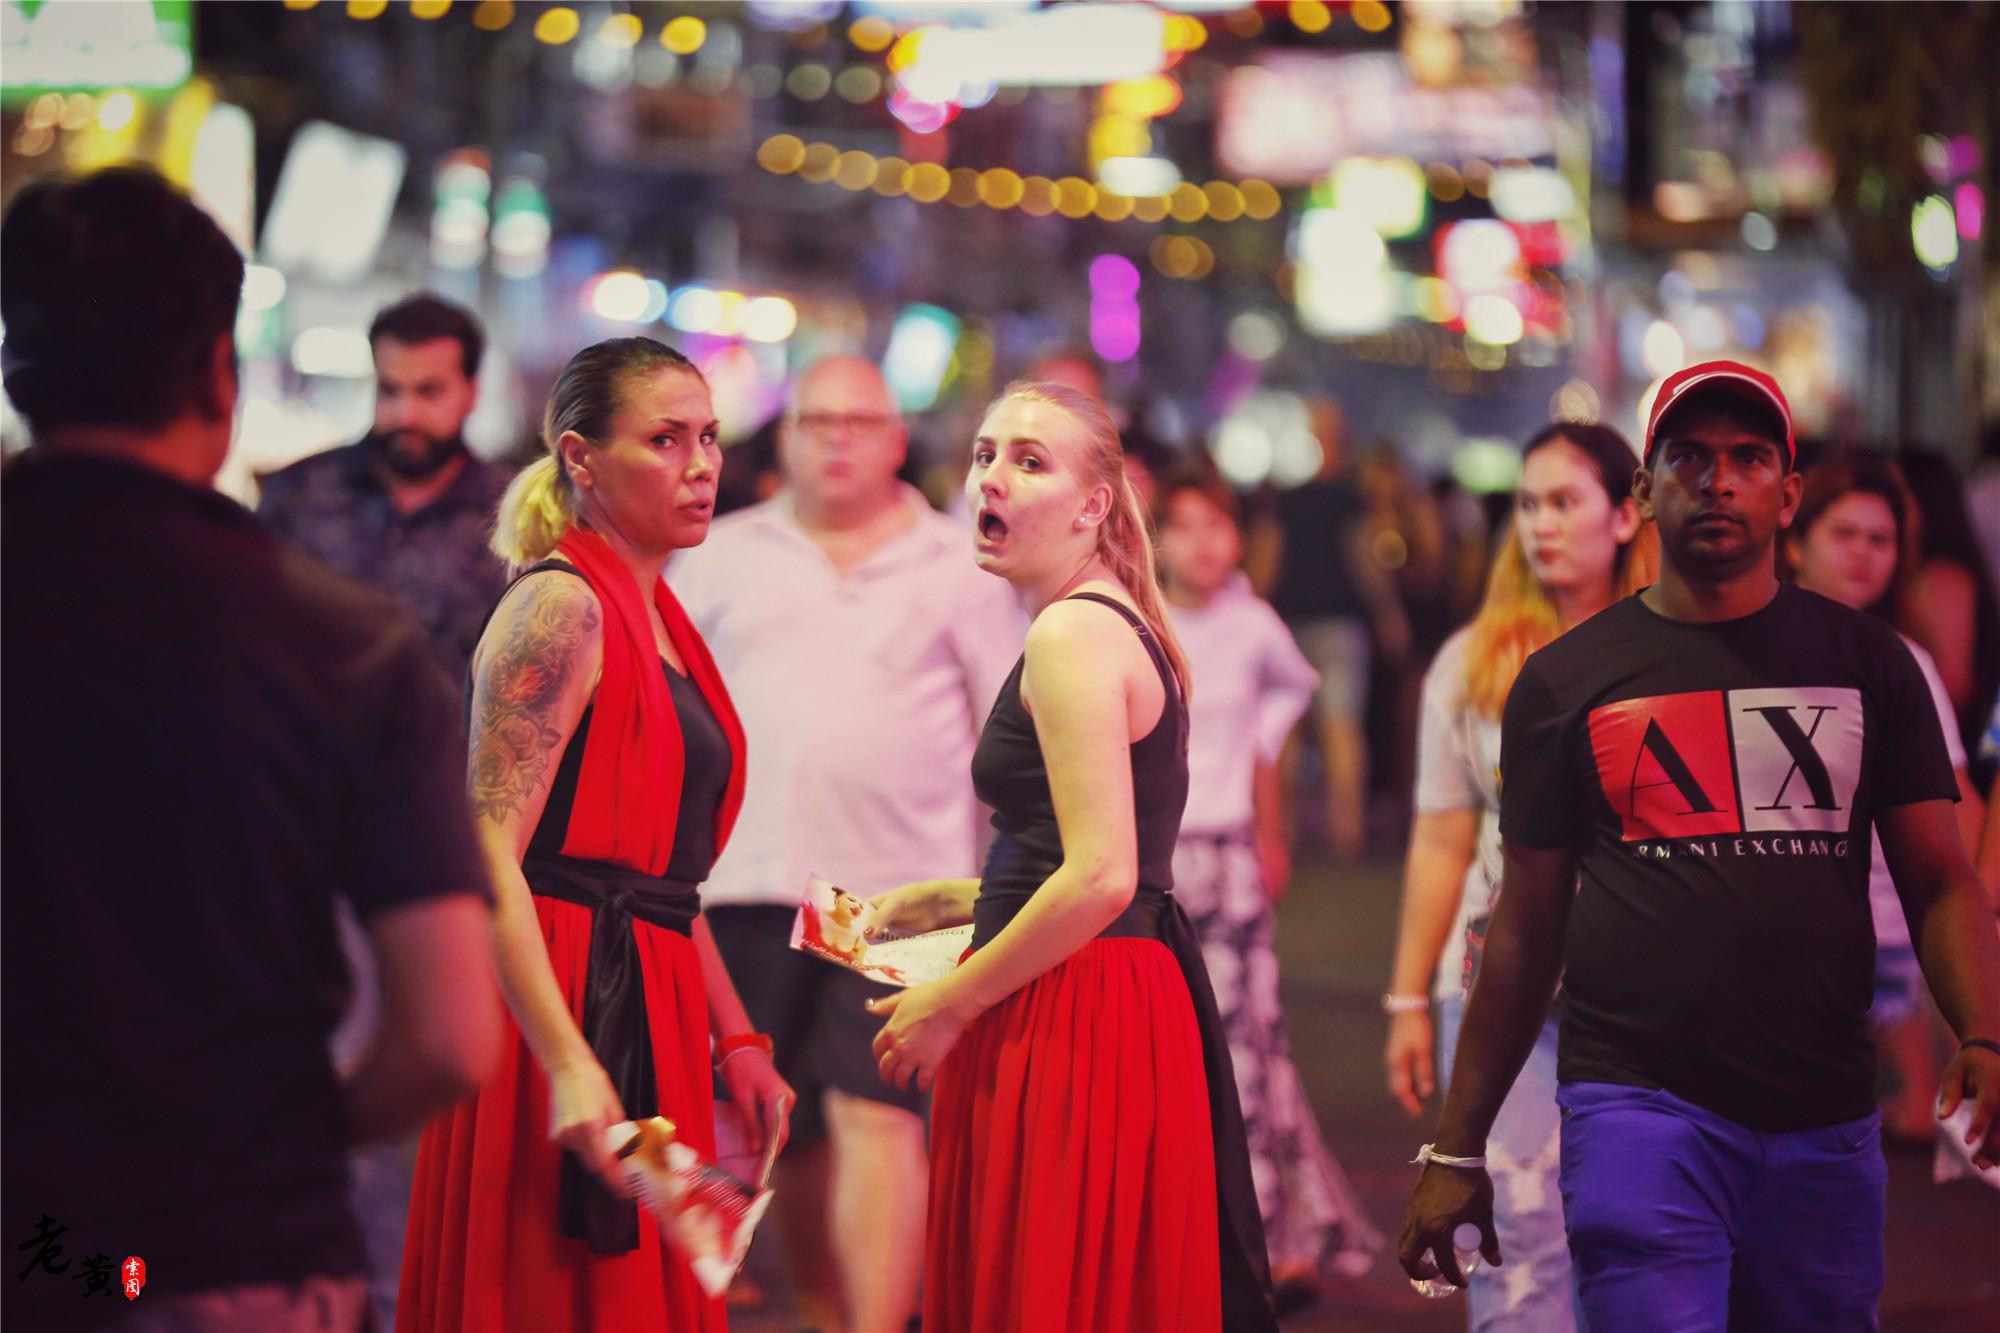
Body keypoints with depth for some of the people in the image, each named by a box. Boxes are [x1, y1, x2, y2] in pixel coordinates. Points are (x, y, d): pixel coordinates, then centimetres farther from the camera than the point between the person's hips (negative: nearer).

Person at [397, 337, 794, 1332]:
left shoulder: (656, 615, 17)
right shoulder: (562, 606, -11)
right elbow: (487, 853, -20)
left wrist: (734, 1036, 19)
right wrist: (568, 1064, -27)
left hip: (648, 1015, 9)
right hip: (571, 1010, -9)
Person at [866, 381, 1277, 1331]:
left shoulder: (1074, 631, -13)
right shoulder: (1117, 624, 18)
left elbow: (1101, 879, -21)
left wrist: (949, 1004, -13)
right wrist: (937, 901, 22)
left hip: (1072, 1023, -10)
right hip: (1128, 997, 10)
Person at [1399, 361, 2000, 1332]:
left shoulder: (1866, 662, 10)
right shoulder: (1567, 680, 7)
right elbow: (1526, 926, 9)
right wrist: (1455, 1151, 7)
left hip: (1826, 1120, 2)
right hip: (1640, 1106, -2)